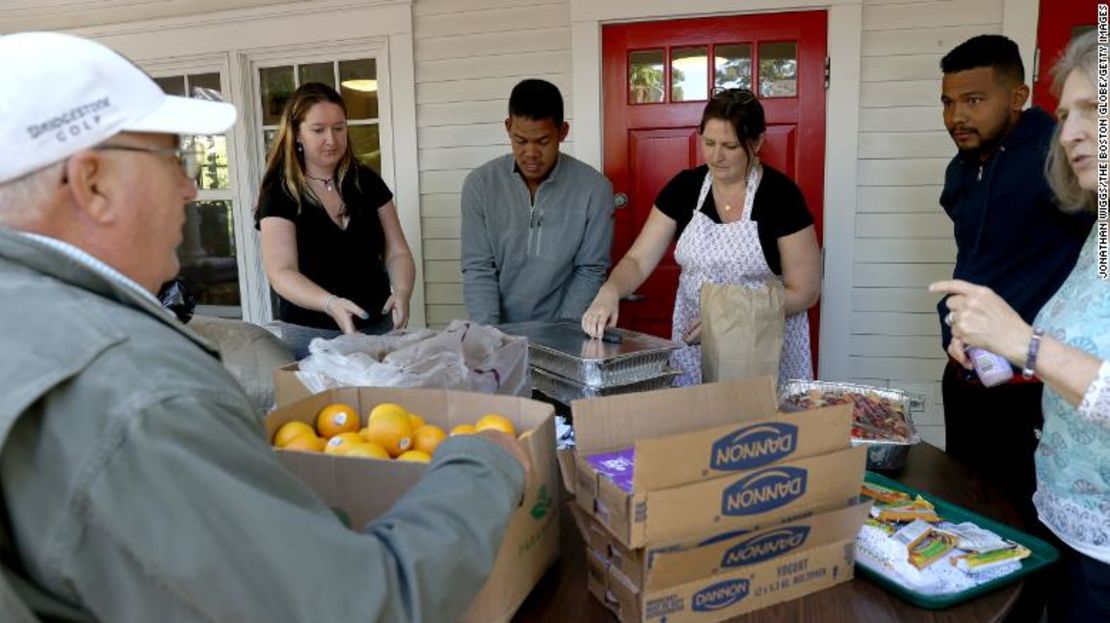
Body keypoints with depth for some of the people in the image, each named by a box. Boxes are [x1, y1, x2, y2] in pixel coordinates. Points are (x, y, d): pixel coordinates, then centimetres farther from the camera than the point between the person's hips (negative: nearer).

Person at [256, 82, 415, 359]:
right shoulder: (279, 193, -7)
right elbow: (281, 271, -16)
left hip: (377, 327, 4)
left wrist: (402, 292, -19)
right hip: (313, 334, -3)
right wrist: (330, 303, -34)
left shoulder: (367, 182, 3)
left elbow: (397, 252, 2)